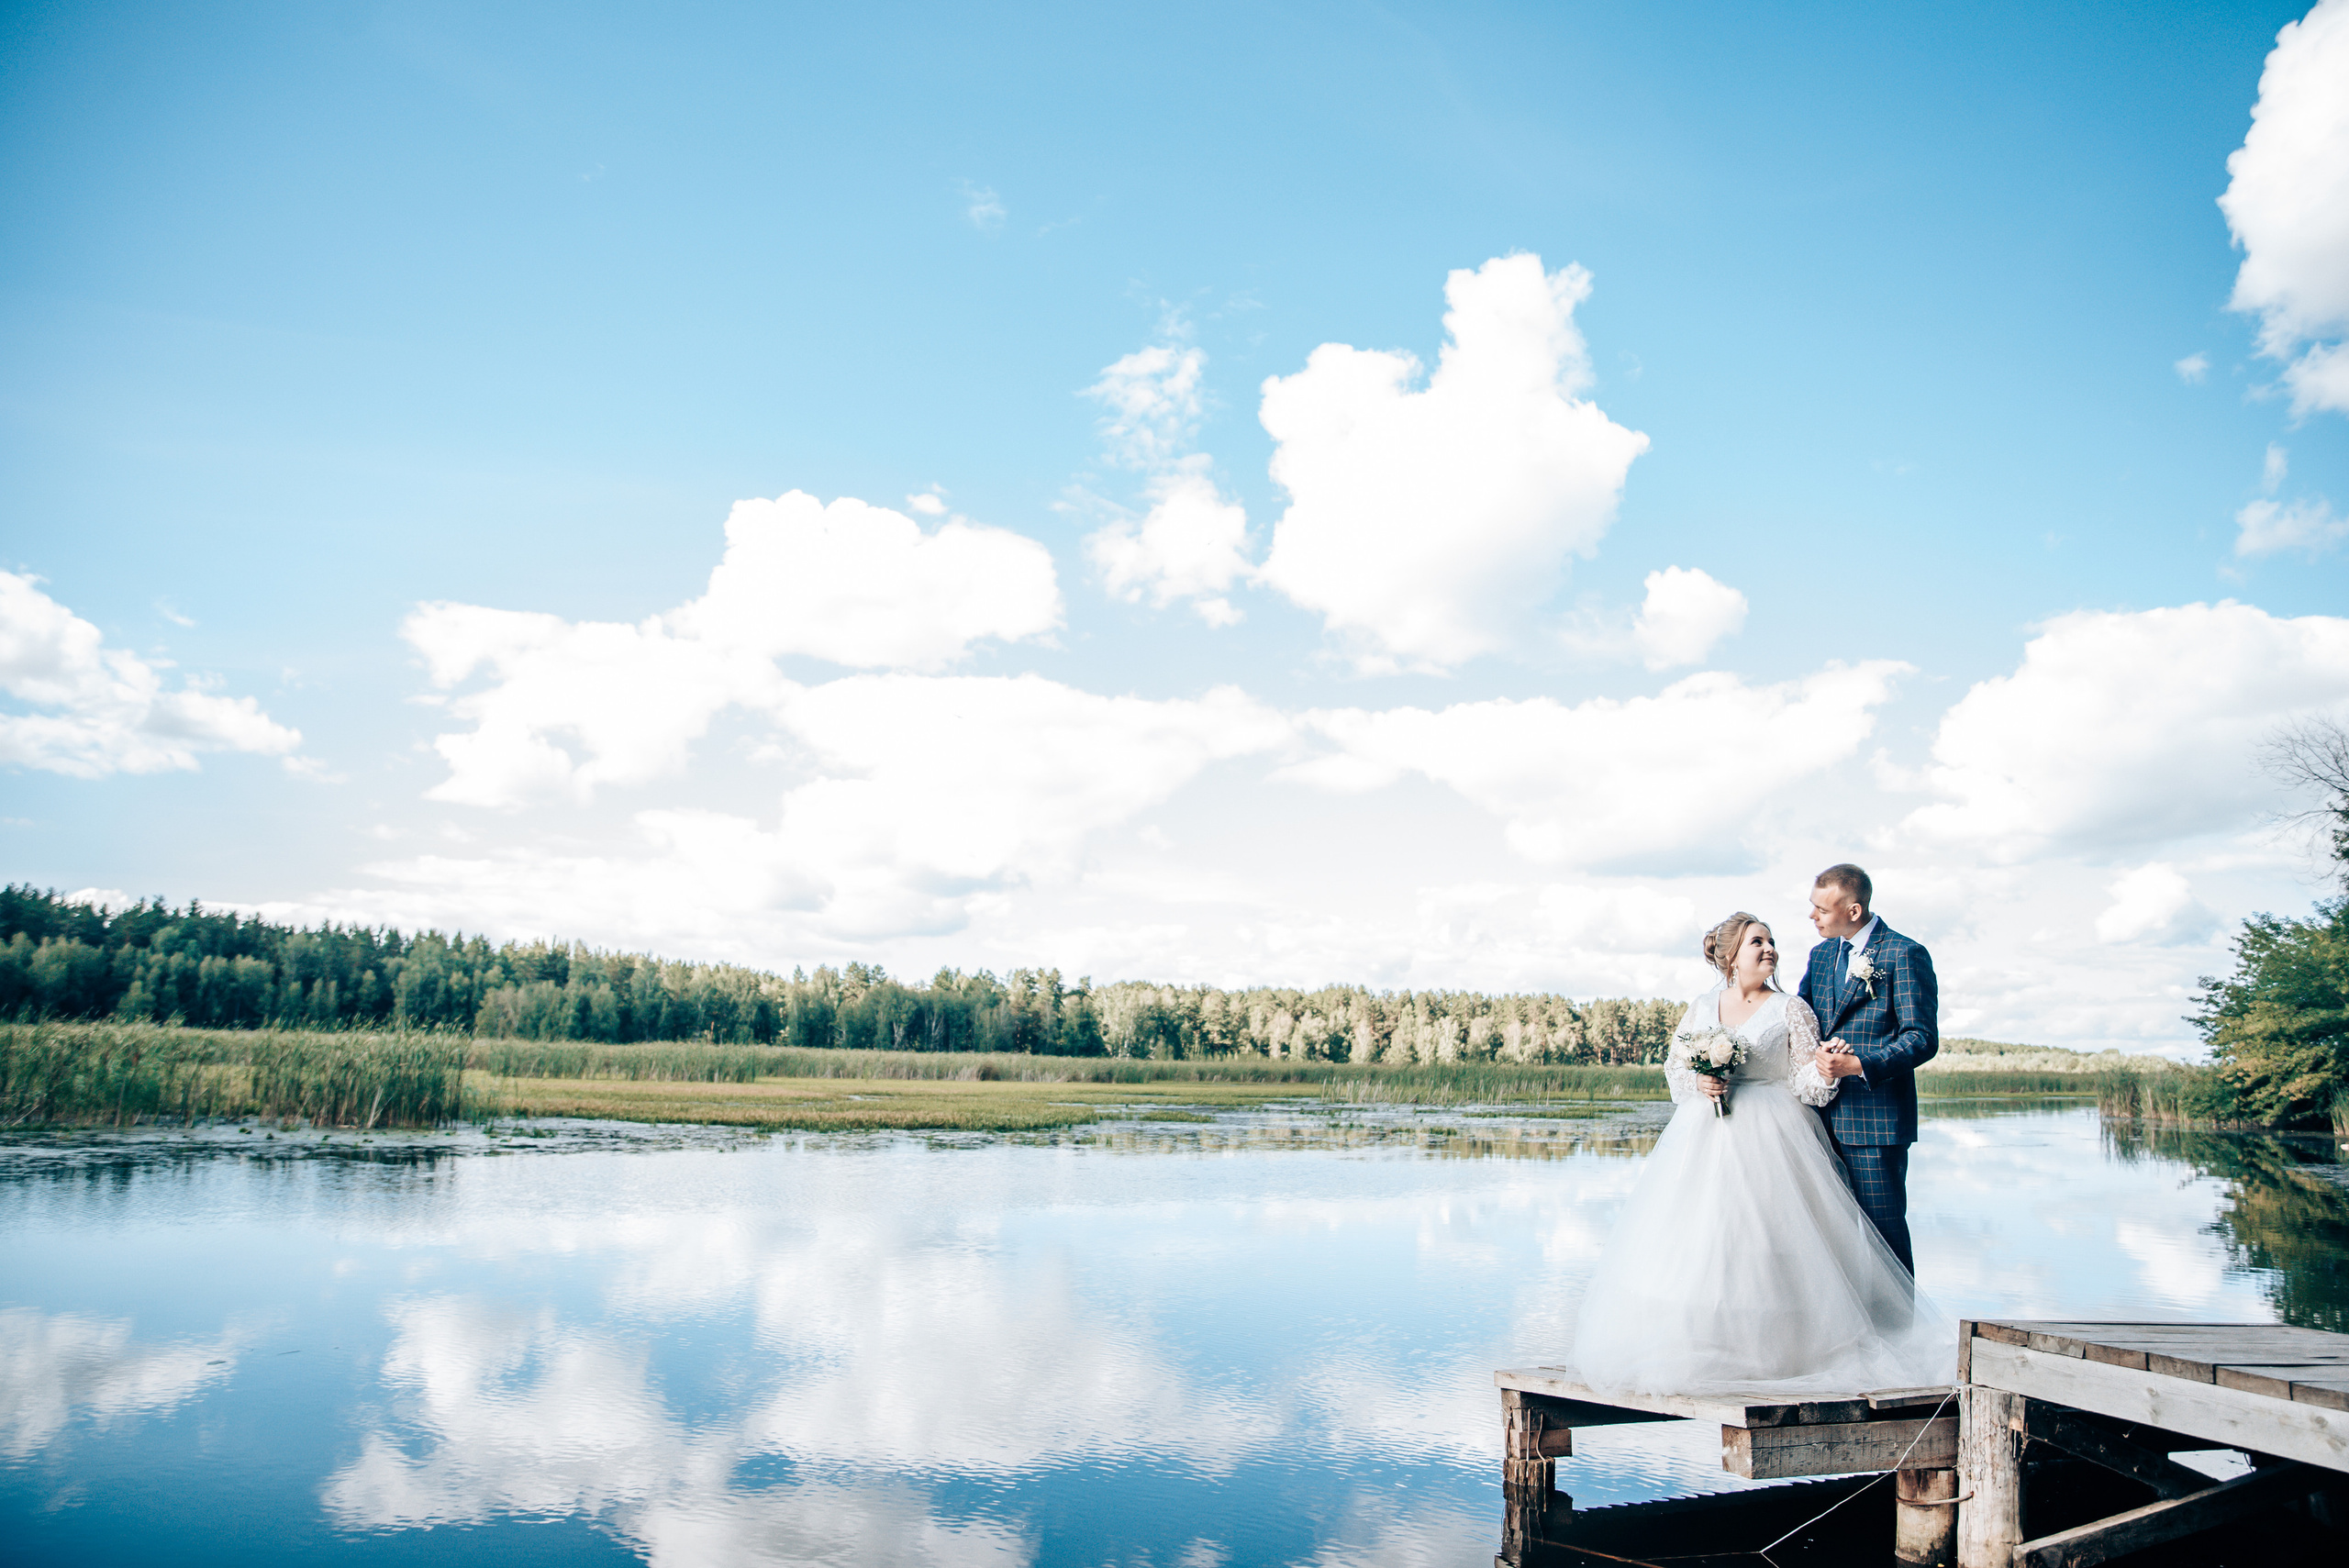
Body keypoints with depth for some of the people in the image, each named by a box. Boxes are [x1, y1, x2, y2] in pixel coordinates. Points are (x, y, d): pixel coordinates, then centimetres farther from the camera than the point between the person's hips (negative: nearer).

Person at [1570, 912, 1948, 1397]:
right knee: (1697, 1243, 0)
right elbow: (1674, 1069, 14)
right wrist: (1698, 1083, -6)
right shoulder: (1700, 1008, 11)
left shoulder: (1791, 1009, 2)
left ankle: (1769, 1353, 4)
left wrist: (1827, 1069, -25)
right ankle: (1700, 1352, 9)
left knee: (1763, 1241, -7)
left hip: (1768, 1139, -3)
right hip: (1704, 1137, 3)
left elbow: (1806, 1081, -4)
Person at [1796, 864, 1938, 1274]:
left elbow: (1923, 1039, -12)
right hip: (1825, 1116, 7)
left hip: (1876, 1116, -7)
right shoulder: (1820, 955, 14)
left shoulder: (1905, 955, -8)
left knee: (1884, 1225, -2)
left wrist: (1857, 1065, -24)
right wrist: (1816, 1052, -9)